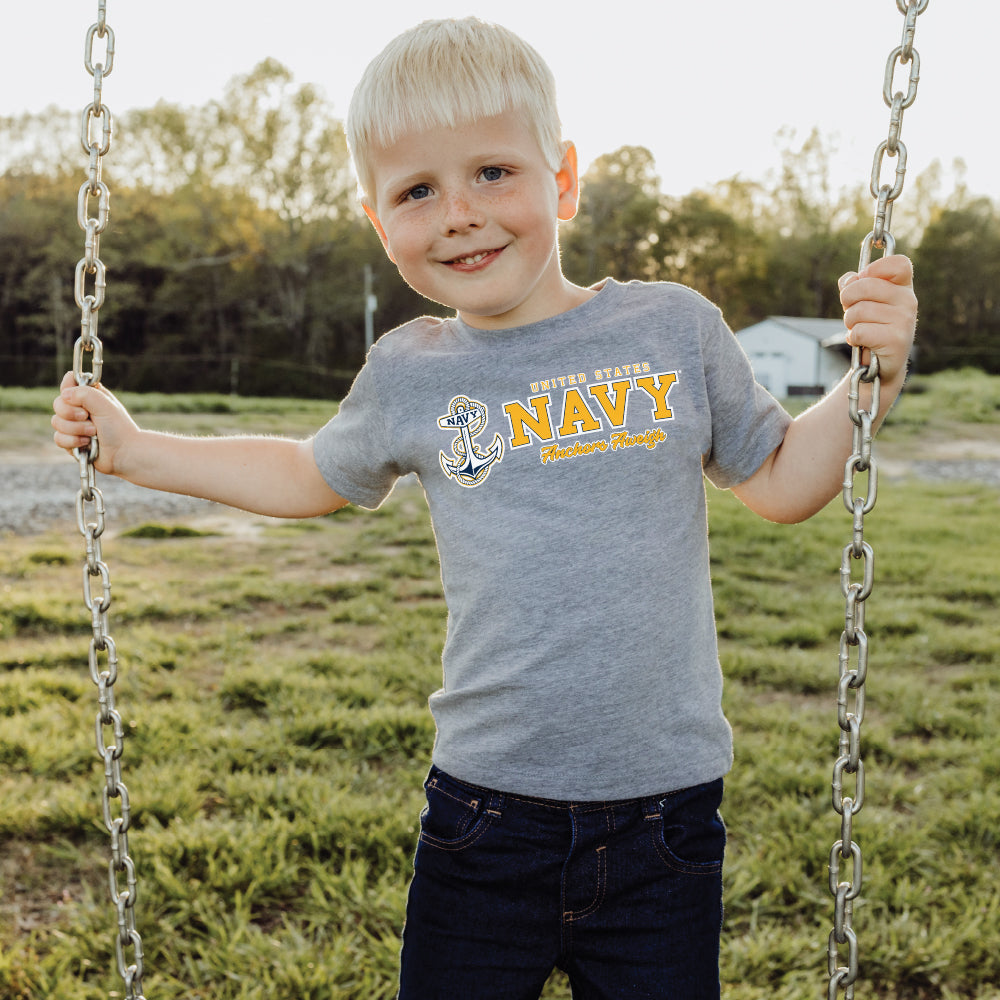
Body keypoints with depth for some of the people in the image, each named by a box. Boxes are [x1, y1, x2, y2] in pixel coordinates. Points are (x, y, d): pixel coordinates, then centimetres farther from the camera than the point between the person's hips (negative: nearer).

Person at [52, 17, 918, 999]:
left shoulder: (672, 328, -3)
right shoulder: (409, 376, 0)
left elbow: (779, 482, 10)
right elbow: (310, 477, 20)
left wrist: (870, 381, -6)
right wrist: (130, 447, 16)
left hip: (664, 814, 0)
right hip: (484, 813, 1)